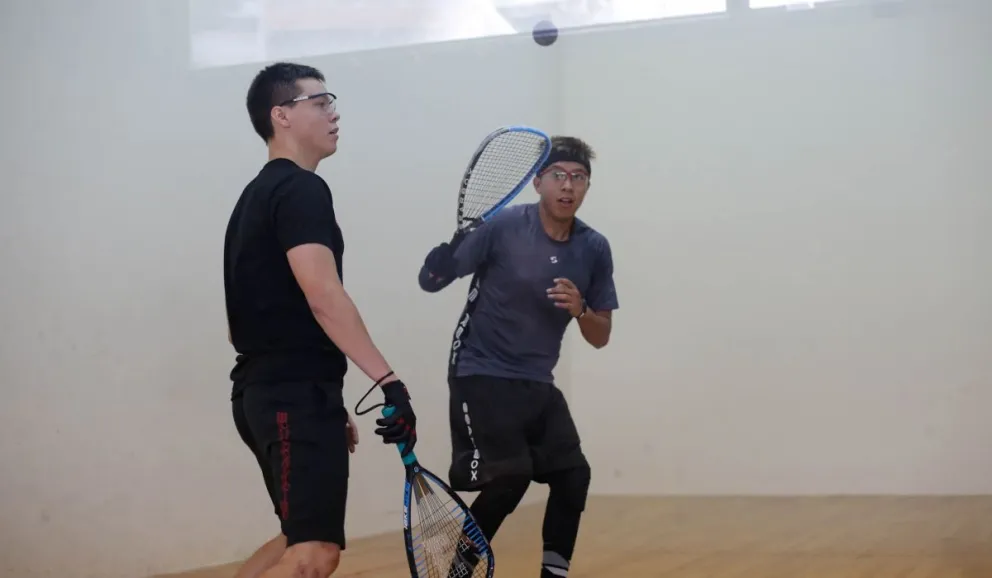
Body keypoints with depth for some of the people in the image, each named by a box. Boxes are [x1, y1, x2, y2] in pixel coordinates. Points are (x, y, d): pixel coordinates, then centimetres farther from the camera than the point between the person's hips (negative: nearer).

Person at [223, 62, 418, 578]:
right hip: (296, 391, -10)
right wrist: (388, 380, -29)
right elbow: (323, 296, -23)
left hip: (267, 389, 10)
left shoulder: (258, 195, 21)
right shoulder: (302, 189, -10)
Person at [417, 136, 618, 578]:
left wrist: (580, 310, -17)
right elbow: (430, 281, -11)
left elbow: (600, 338, 5)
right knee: (510, 478, -16)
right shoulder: (501, 226, -12)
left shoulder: (595, 249, 0)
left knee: (573, 475, -1)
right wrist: (453, 242, -32)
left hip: (537, 384, 6)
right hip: (481, 375, -6)